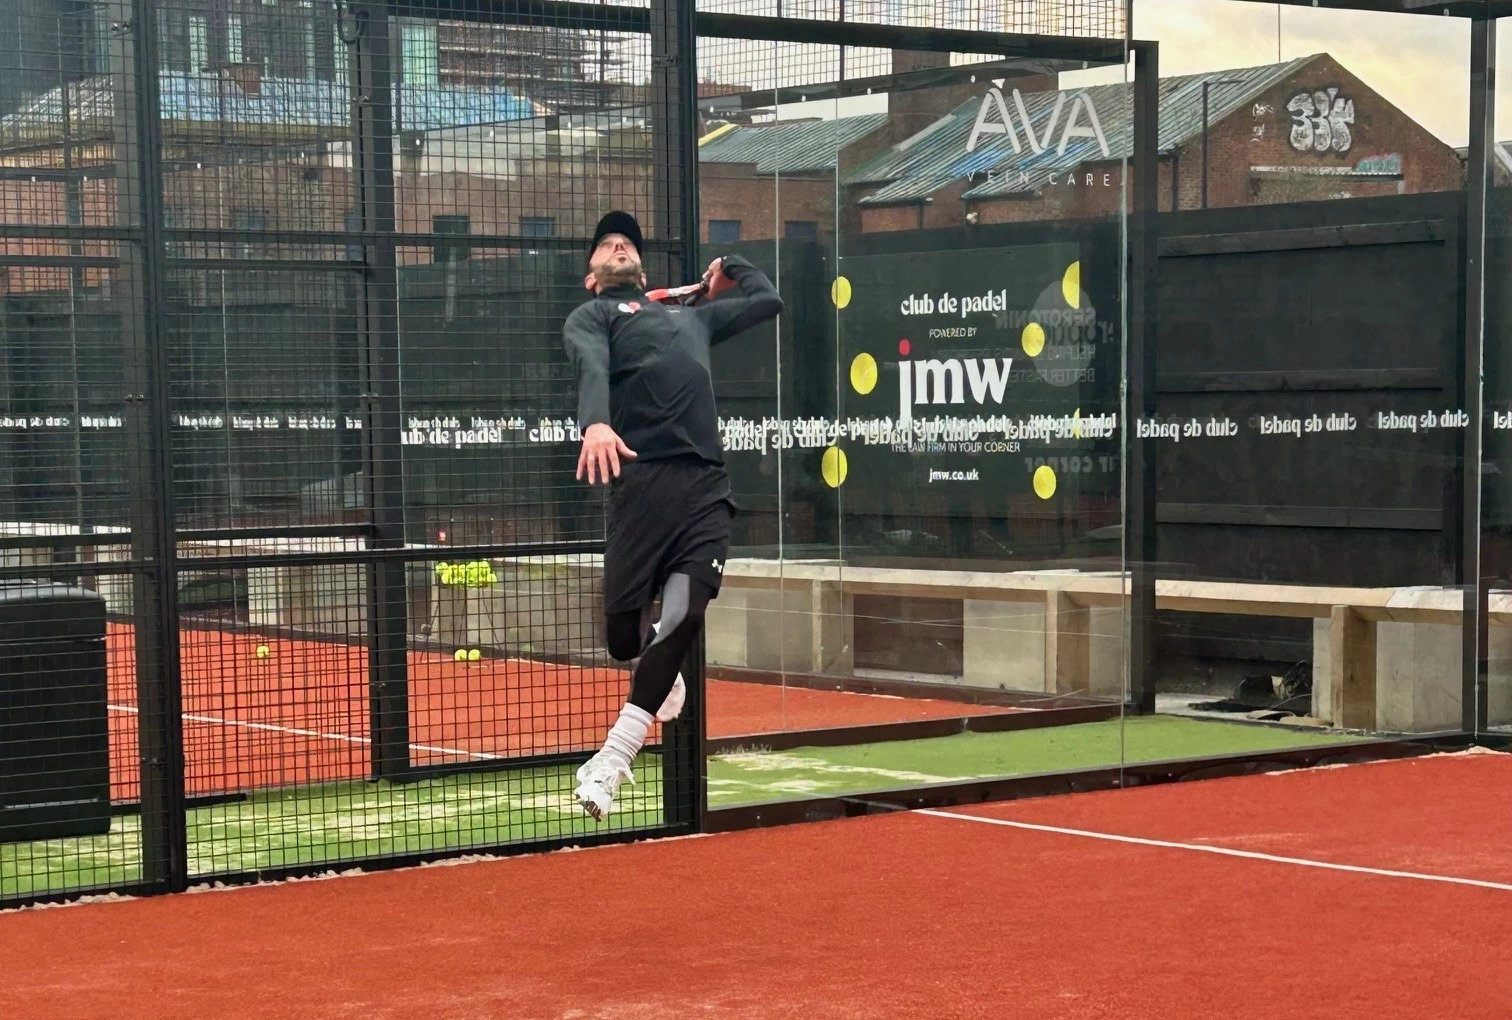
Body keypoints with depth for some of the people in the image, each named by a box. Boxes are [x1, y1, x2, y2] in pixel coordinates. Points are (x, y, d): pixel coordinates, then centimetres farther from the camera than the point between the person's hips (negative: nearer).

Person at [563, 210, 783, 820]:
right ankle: (659, 673, 34)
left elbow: (768, 300, 45)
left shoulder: (691, 317, 35)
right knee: (622, 632, -5)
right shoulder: (591, 316, 17)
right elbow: (591, 368, -6)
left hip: (706, 487, 4)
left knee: (684, 615, -15)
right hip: (641, 478, -4)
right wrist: (595, 425, -25)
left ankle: (609, 764, -8)